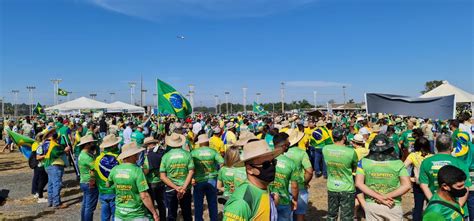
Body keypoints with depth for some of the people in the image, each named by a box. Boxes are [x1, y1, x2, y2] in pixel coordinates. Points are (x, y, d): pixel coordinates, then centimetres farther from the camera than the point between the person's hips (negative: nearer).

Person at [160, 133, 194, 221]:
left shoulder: (166, 156, -5)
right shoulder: (187, 154, -5)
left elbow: (162, 176, -9)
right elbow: (191, 172, -11)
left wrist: (176, 187, -11)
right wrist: (183, 188, -13)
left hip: (171, 189, 0)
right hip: (186, 189, 1)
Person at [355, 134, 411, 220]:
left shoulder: (364, 162, -5)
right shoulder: (398, 163, -6)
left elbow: (358, 183, -12)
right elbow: (406, 186, -12)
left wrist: (380, 197, -12)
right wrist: (385, 197, -14)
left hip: (371, 205, 1)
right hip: (393, 206, -1)